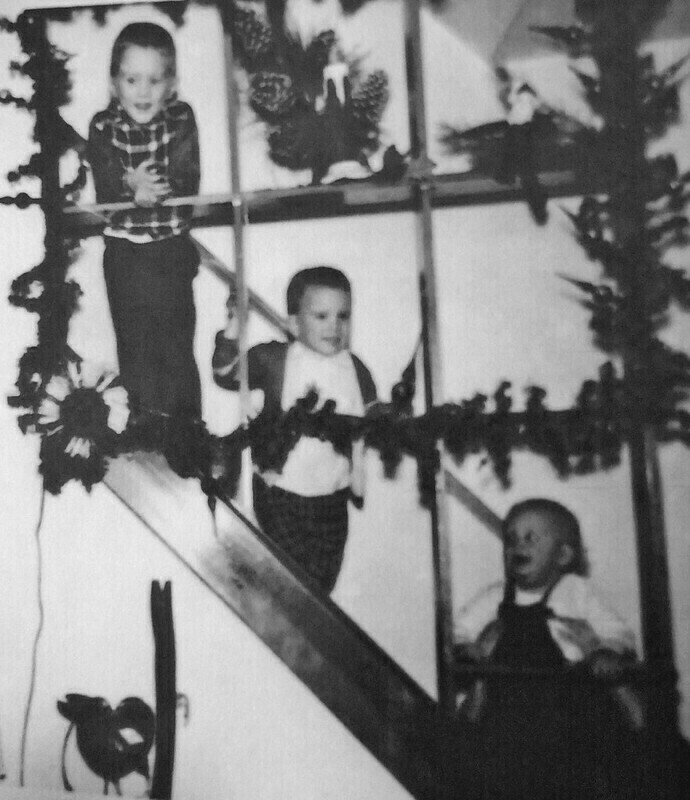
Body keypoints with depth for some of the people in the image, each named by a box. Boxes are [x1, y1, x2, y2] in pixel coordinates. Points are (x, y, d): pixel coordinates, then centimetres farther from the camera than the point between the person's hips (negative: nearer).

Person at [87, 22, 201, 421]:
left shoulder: (181, 119, -4)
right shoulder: (103, 126, -3)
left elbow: (188, 184, -15)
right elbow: (105, 194, -12)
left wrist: (144, 186, -31)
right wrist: (132, 186, -33)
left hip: (172, 250, -1)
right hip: (124, 254, 1)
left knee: (177, 349, 5)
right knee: (135, 348, 10)